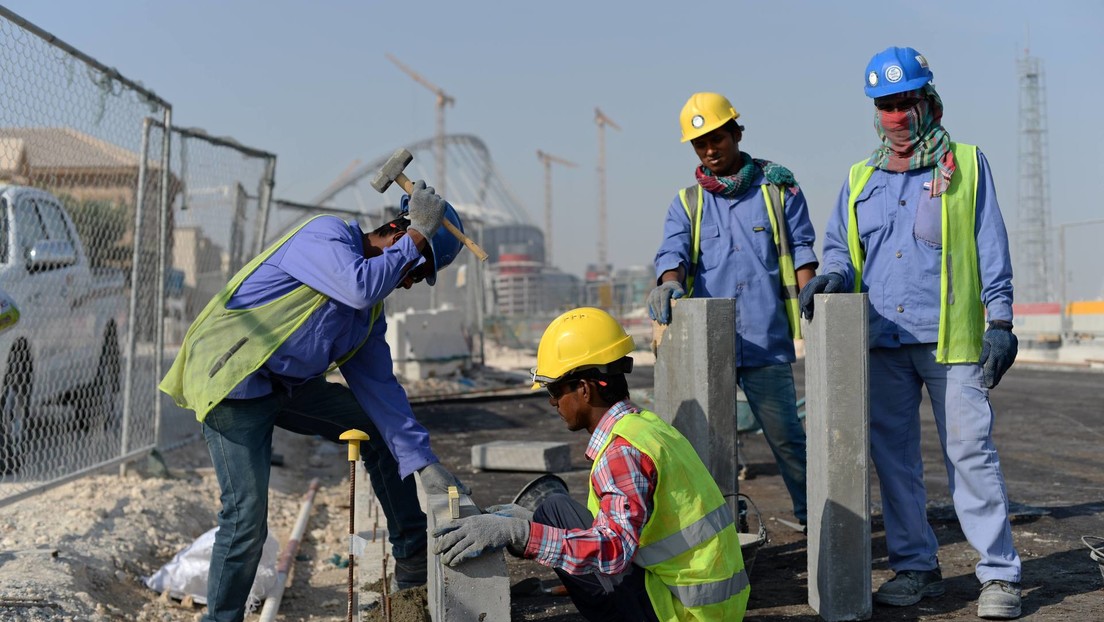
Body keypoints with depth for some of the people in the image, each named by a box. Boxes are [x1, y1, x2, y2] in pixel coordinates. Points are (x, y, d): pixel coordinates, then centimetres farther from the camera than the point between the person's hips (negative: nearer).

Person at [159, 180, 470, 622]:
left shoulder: (370, 313, 11)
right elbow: (359, 285, -33)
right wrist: (415, 238, -19)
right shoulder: (326, 234, -13)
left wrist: (422, 462, 0)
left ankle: (414, 561, 20)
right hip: (230, 381, -9)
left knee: (380, 427, 11)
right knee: (247, 516, -16)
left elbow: (378, 386, 7)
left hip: (291, 386, 9)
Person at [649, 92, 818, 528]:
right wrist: (669, 283, -24)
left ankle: (815, 515, 15)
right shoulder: (687, 203, 14)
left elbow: (801, 250, 6)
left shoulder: (777, 187, 9)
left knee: (785, 435, 0)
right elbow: (673, 251, -1)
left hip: (766, 341, -2)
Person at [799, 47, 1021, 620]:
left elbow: (990, 249, 3)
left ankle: (999, 573, 2)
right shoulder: (860, 179, 16)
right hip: (883, 340, 4)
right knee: (892, 457, 6)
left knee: (970, 452, -6)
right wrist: (835, 274, -7)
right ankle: (914, 566, 17)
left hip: (950, 337, -4)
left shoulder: (966, 165, 6)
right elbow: (840, 245, 16)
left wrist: (1000, 320, -6)